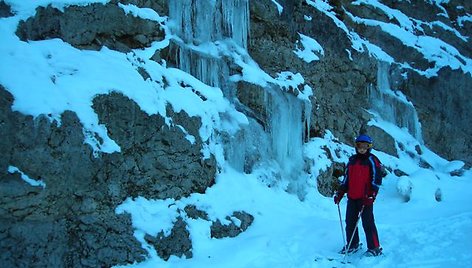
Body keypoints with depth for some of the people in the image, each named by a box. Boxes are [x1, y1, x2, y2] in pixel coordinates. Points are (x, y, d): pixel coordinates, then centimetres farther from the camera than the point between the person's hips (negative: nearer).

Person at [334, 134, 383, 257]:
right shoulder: (352, 160, 16)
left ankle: (374, 248, 3)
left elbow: (376, 179, -8)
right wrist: (340, 193, 13)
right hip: (352, 197, 6)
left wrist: (371, 195, -16)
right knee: (350, 222, 10)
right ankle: (352, 245, 24)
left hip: (365, 198, -6)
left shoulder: (372, 160, -3)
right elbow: (346, 178, 20)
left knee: (368, 223, -6)